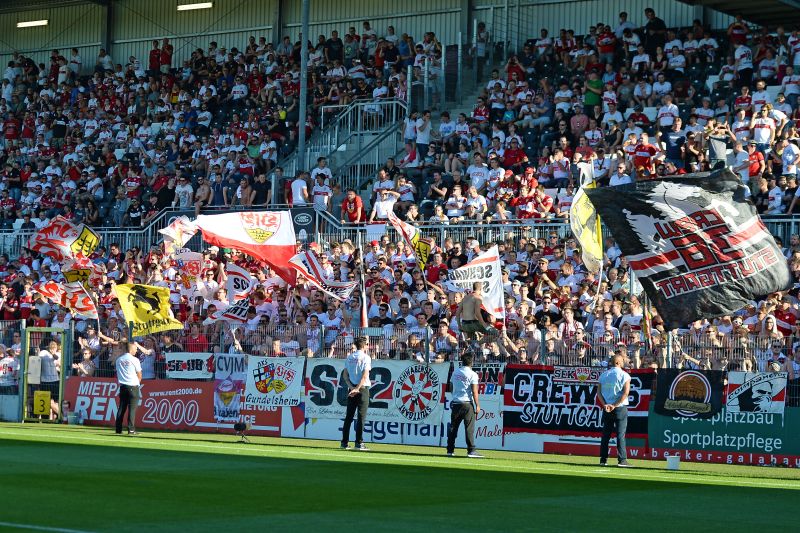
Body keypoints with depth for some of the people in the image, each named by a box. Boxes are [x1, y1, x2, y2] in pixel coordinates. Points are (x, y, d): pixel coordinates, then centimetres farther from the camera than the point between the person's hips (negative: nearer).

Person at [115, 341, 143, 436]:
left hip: (122, 386, 5)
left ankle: (118, 429, 7)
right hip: (133, 386, -5)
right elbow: (139, 375, -2)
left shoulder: (119, 360, 8)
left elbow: (118, 374, 12)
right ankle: (131, 430, -9)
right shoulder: (134, 360, -7)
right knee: (132, 408, -4)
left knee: (121, 408, 9)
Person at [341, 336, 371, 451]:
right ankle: (359, 443, -8)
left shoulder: (349, 357, 10)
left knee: (349, 416, 9)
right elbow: (364, 376, -15)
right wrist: (357, 389, -17)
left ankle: (344, 442, 8)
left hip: (351, 389, 5)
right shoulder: (365, 357, -6)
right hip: (363, 388, -5)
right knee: (361, 417, -4)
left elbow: (345, 375, 6)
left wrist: (351, 387, -2)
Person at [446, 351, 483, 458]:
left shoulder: (455, 373, 9)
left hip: (455, 403, 5)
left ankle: (450, 450, 11)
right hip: (467, 403, -5)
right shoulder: (472, 374, -7)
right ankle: (471, 451, -9)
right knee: (469, 427, -5)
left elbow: (451, 386, 15)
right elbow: (474, 391, -11)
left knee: (453, 427, 10)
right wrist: (477, 405, -9)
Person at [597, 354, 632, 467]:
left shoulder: (603, 375, 9)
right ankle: (622, 460, -6)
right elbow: (626, 392, -15)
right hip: (620, 408, -4)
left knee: (605, 434, 8)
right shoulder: (624, 375, -5)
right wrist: (615, 405, -15)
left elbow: (599, 393, 3)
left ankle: (603, 459, 7)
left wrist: (605, 405, -7)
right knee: (620, 434, -3)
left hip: (607, 408, 4)